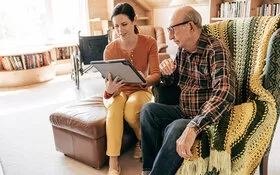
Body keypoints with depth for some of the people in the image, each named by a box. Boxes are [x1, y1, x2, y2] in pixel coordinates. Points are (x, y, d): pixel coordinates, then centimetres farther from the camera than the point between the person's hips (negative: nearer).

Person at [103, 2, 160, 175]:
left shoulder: (149, 43, -11)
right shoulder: (110, 49, -9)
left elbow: (156, 75, -16)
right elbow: (108, 81, -11)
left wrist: (145, 80, -40)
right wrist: (109, 89, -37)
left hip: (140, 91, -1)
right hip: (118, 92, 1)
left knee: (130, 110, -35)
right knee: (115, 107, -35)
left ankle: (143, 141, -1)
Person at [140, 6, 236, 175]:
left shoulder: (215, 50, -18)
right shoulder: (183, 49, 6)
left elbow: (224, 95, -34)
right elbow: (173, 82, 20)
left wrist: (193, 128, -44)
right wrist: (166, 72, -5)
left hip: (207, 119, -7)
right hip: (184, 113, 8)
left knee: (176, 129, -33)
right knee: (148, 109, -9)